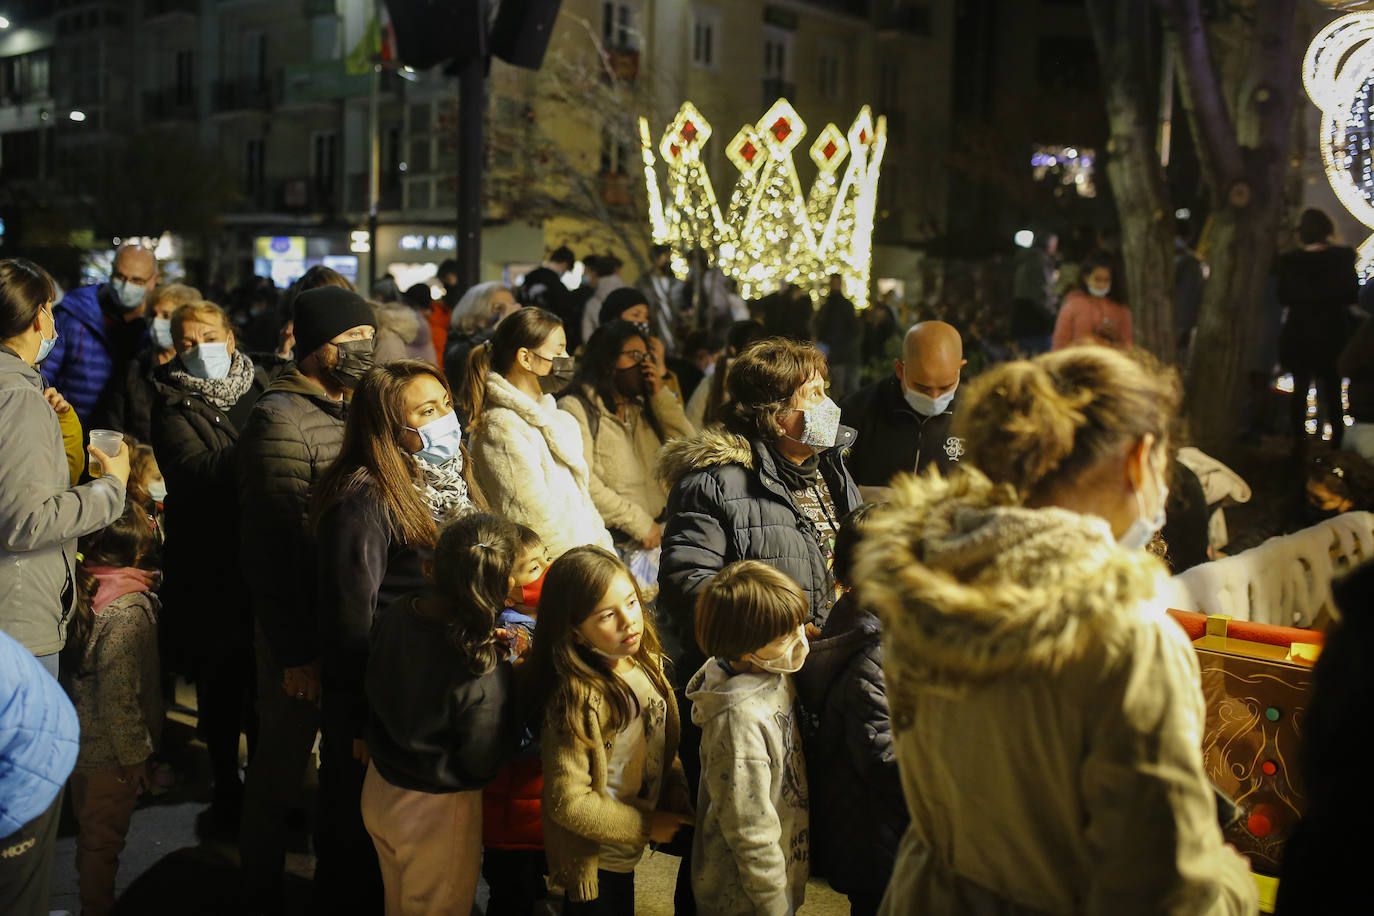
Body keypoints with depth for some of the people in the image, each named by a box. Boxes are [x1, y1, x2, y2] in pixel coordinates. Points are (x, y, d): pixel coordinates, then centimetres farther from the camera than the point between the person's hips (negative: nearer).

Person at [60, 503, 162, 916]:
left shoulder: (84, 591, -1)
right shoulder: (127, 610, -26)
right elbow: (117, 697, -24)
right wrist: (134, 754, -13)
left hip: (80, 740, 8)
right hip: (109, 755, -8)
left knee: (91, 833, 22)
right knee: (103, 839, 8)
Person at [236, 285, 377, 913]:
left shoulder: (353, 411, 10)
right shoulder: (281, 419, -15)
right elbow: (269, 547, -18)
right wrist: (295, 652, -17)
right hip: (306, 634, -7)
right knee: (279, 773, 9)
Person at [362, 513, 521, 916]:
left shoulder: (396, 614, -16)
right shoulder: (485, 676, -35)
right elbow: (484, 762, -21)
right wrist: (513, 672, -14)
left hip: (378, 790, 6)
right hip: (436, 810, -6)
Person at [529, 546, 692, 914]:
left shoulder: (647, 663, -6)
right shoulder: (578, 699, -28)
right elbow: (568, 802, -26)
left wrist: (676, 790, -7)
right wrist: (646, 826, -16)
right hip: (595, 862, -7)